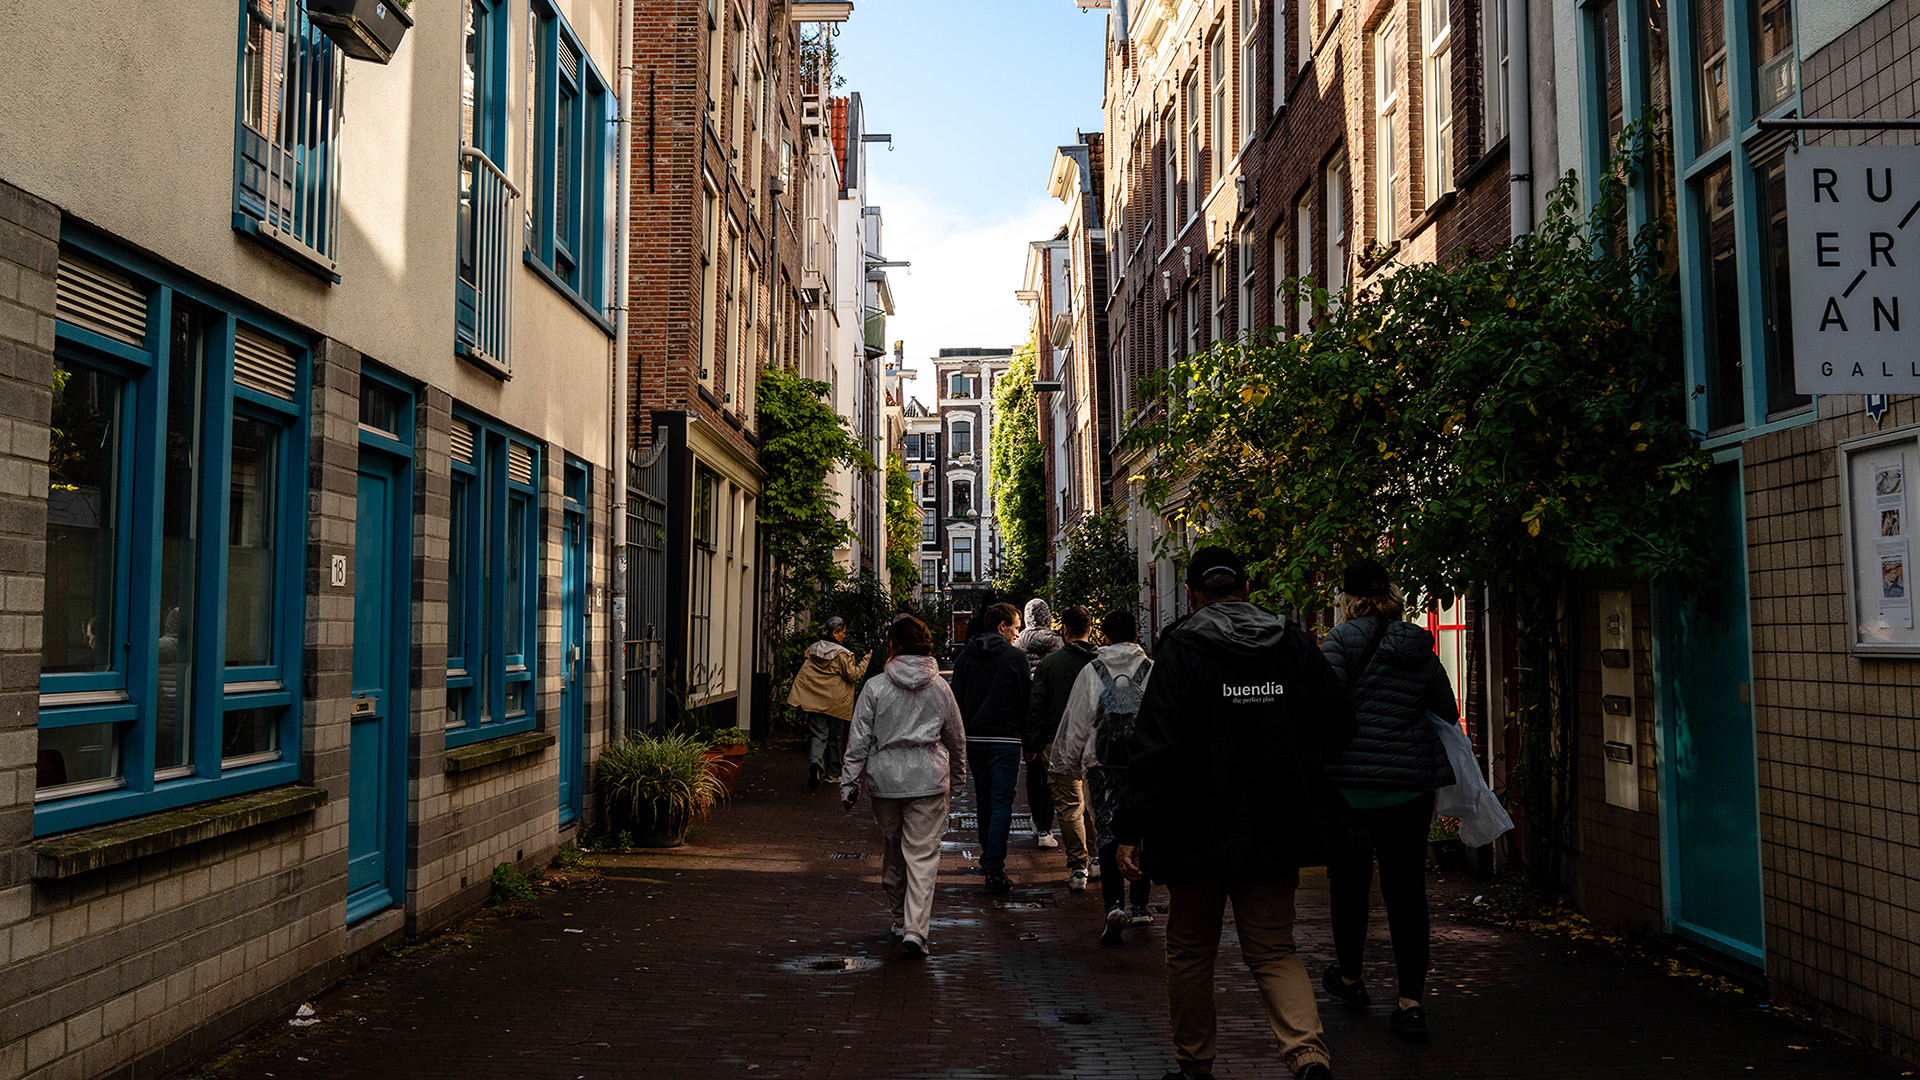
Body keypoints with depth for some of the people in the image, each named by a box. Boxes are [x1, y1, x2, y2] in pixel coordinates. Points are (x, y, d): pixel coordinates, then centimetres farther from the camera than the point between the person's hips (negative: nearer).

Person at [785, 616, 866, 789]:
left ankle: (815, 761, -26)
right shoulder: (841, 654, -12)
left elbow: (804, 673, 13)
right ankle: (832, 773, 18)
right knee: (835, 737, 10)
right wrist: (864, 662, 2)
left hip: (815, 700, 4)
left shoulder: (813, 649, 5)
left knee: (819, 734, 2)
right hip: (835, 702, -4)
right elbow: (852, 676, -8)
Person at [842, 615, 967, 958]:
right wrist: (954, 776, 27)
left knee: (891, 851, 16)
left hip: (884, 779, 0)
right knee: (923, 855, -1)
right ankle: (915, 928, -12)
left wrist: (849, 783, 2)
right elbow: (957, 740, 12)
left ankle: (900, 920, 28)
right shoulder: (940, 687, 3)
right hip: (928, 780, 0)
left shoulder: (875, 687, -4)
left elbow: (859, 740, -4)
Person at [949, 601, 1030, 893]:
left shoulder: (964, 657, 6)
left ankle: (988, 856, 33)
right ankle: (995, 869, -9)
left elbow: (956, 699, 8)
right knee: (1002, 804, -3)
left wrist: (960, 737, 14)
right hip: (1005, 740, -5)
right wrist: (1031, 739, 6)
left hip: (973, 739, 5)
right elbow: (1026, 699, -5)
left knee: (983, 801, 19)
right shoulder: (1015, 656, -7)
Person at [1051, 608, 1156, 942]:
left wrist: (1070, 764, 16)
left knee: (1108, 835, 0)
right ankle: (1139, 905, 21)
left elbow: (1075, 723, 5)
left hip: (1102, 766, -1)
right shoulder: (1153, 671, 0)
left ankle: (1114, 904, -17)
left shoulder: (1090, 672, 2)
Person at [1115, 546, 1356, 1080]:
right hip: (1277, 830, 3)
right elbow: (1339, 725, 6)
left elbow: (1154, 744, -15)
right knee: (1274, 951, 10)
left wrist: (1130, 829, -12)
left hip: (1198, 830, -3)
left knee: (1190, 952, 14)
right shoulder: (1294, 643, 2)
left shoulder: (1180, 649, -10)